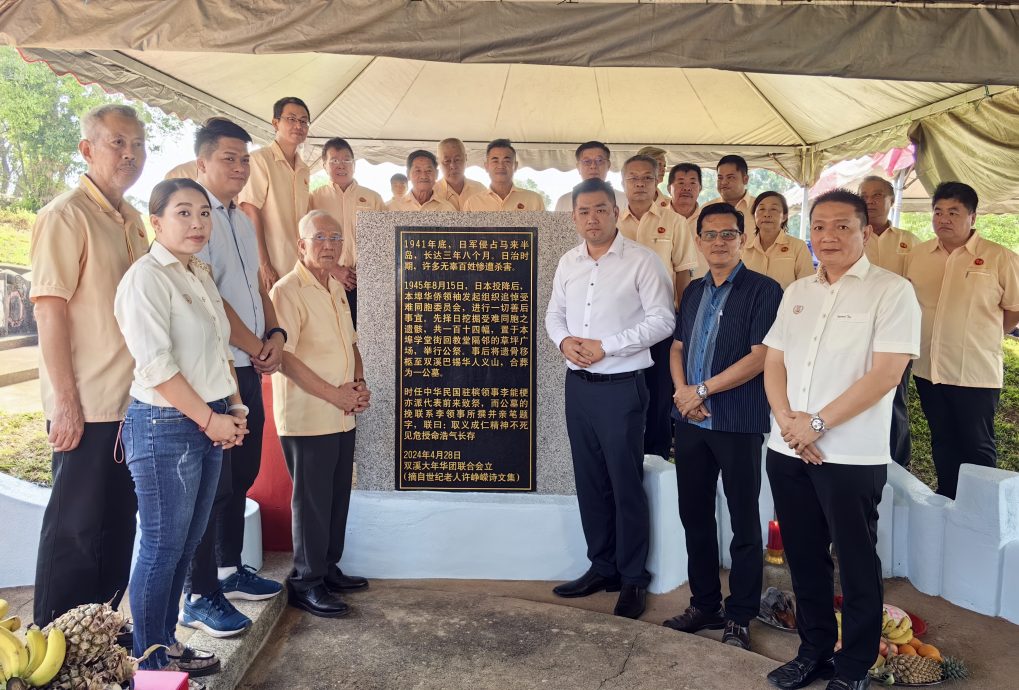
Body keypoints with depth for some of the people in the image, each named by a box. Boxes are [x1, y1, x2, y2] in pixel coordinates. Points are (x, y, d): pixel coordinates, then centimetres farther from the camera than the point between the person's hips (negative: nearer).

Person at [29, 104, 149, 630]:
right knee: (77, 528, 3)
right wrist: (65, 401, -19)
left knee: (118, 524, 16)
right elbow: (49, 311, -16)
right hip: (87, 406, -8)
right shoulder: (66, 216, -11)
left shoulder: (131, 220, 13)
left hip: (132, 403, 8)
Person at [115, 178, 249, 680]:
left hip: (211, 424, 8)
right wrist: (209, 418, -15)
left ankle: (166, 645, 28)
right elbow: (155, 365, -19)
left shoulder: (201, 276, 14)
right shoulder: (146, 278, -12)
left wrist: (234, 409, 6)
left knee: (186, 544, 14)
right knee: (162, 548, 1)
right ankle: (149, 663, 16)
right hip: (165, 425, -8)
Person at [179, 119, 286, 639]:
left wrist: (275, 334, 0)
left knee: (242, 474, 15)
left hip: (247, 366, 8)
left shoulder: (242, 221, 16)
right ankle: (199, 596, 9)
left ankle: (229, 570, 30)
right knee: (212, 481, -3)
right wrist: (256, 346, -11)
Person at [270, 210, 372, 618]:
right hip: (307, 418, -8)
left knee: (338, 497, 16)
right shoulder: (288, 291, -13)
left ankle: (328, 569, 31)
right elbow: (283, 356, -19)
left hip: (342, 417, 8)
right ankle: (306, 583, 15)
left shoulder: (337, 289, 13)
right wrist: (334, 394, -16)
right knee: (312, 501, 1)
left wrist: (358, 383, 3)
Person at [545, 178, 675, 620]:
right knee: (590, 481, 13)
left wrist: (606, 346, -16)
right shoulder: (568, 263, 10)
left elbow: (662, 319, -11)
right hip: (578, 383, 6)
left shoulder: (641, 261, -8)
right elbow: (554, 313, 16)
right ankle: (602, 567, 28)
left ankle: (632, 579, 16)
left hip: (621, 385, -6)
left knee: (626, 484, 1)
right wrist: (563, 340, -6)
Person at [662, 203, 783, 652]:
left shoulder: (763, 290, -7)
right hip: (690, 420, 6)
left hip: (738, 423, -6)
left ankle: (739, 618, 19)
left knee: (744, 523, 6)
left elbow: (759, 357, -14)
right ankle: (704, 605, 29)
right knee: (694, 514, 14)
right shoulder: (693, 291, 13)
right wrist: (681, 390, -4)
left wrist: (703, 389, -14)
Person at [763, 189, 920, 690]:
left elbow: (886, 373, -15)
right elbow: (773, 362, 10)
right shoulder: (796, 292, 11)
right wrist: (787, 420, -8)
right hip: (787, 451, 5)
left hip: (852, 456, -5)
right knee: (804, 558, 15)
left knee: (856, 564, 7)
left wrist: (818, 423, -16)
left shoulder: (891, 291, -6)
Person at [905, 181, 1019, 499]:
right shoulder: (916, 255, 4)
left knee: (978, 447, 7)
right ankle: (947, 501, 32)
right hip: (928, 369, 4)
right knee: (942, 442, 17)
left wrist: (980, 336, 3)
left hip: (976, 373, -4)